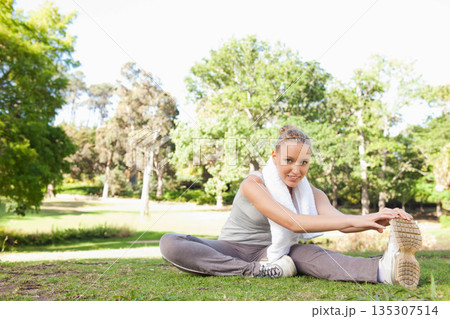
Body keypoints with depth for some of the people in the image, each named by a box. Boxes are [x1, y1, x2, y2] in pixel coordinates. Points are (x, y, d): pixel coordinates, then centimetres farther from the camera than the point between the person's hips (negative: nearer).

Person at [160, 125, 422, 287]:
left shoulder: (311, 194, -3)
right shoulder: (253, 184, -20)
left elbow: (337, 218, -23)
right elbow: (291, 221, -34)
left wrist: (376, 220, -45)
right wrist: (354, 220, -41)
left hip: (268, 252, 2)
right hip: (232, 249, -2)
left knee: (306, 253, -35)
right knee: (170, 243, -31)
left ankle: (384, 269, -56)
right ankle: (257, 271, -37)